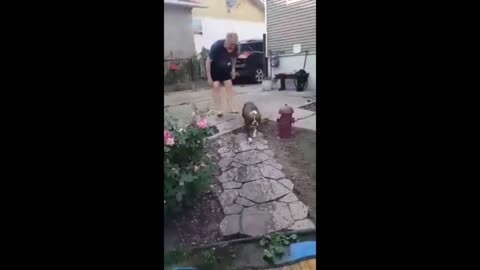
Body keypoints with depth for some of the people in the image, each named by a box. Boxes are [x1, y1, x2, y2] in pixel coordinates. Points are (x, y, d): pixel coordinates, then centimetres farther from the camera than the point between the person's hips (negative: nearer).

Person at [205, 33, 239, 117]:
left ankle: (232, 108, 2)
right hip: (213, 68, -4)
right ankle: (218, 110, -7)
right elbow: (208, 61, -28)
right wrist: (209, 77, -28)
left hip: (224, 67, 5)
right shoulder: (217, 46, -34)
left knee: (229, 85, -3)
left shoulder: (234, 48, -20)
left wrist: (233, 69, -6)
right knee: (216, 86, -11)